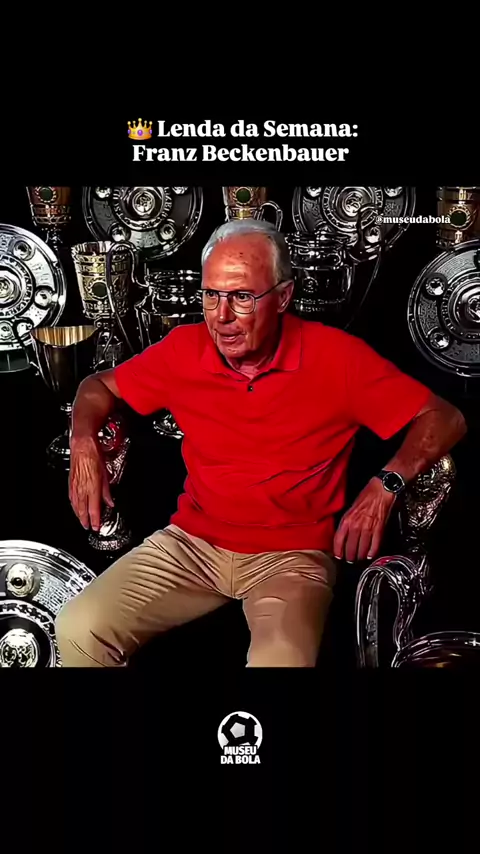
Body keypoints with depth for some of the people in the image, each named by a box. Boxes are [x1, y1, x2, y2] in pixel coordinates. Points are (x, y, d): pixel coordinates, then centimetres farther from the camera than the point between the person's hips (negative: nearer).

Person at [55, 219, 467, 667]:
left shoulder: (337, 357, -9)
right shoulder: (185, 348, 0)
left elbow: (444, 419, -4)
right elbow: (100, 385, 16)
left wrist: (386, 483, -20)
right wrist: (83, 442, -5)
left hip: (291, 555, -3)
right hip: (192, 542, 3)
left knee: (281, 659, -34)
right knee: (77, 631, -16)